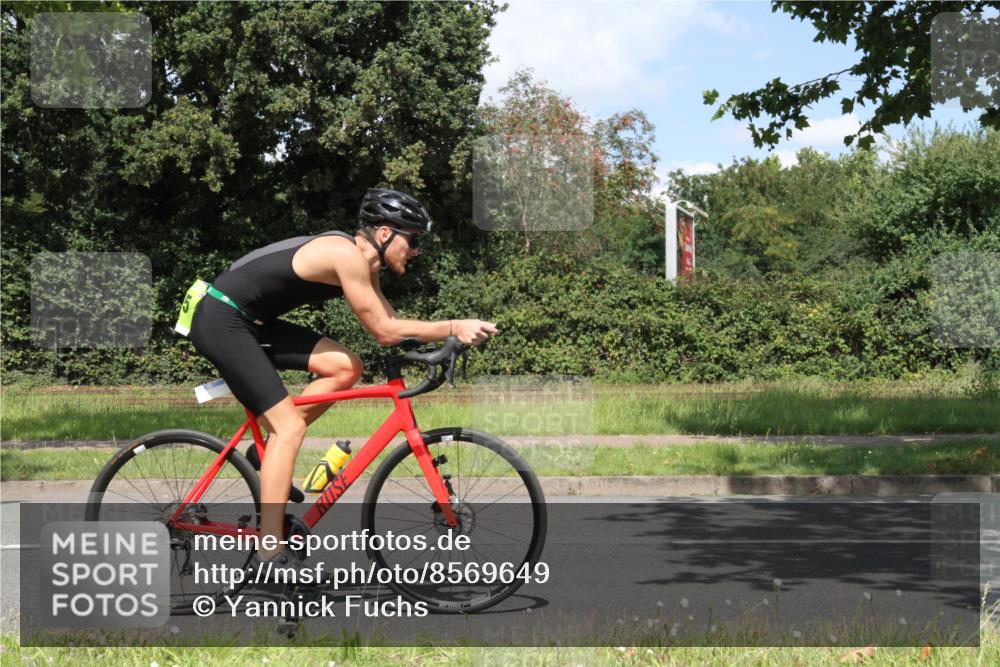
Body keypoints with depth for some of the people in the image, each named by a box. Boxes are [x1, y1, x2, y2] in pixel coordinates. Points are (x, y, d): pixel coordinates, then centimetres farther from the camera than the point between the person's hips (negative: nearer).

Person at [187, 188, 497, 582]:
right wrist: (454, 327, -13)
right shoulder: (348, 255, -19)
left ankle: (271, 454, 9)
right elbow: (385, 332, -17)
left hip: (250, 322, 9)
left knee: (345, 368, 1)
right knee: (289, 426, -13)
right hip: (221, 321, -9)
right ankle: (268, 558, -13)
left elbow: (392, 324, 11)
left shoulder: (363, 264, 11)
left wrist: (455, 331, -1)